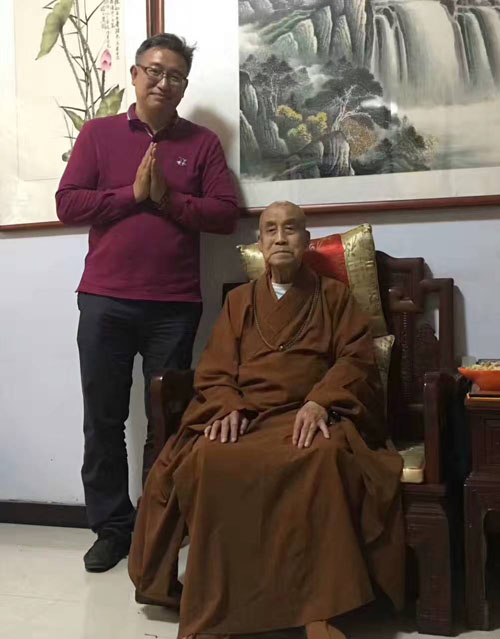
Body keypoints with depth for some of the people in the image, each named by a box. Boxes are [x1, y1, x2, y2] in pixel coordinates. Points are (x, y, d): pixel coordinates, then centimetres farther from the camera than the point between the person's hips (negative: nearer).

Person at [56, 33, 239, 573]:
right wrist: (132, 193, -9)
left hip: (175, 305, 0)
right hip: (104, 300, 1)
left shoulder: (202, 142, 9)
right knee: (103, 421, 5)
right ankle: (111, 528, 19)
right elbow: (67, 204, 0)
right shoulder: (98, 133, 9)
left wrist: (167, 197, -11)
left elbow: (225, 214, 0)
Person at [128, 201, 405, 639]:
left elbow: (356, 359, 5)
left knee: (325, 457, -39)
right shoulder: (239, 300, 24)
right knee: (207, 461, -33)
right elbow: (214, 371, 15)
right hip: (245, 415, 2)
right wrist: (228, 408, -8)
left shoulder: (334, 296, 19)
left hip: (310, 414, -2)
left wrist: (320, 402, -15)